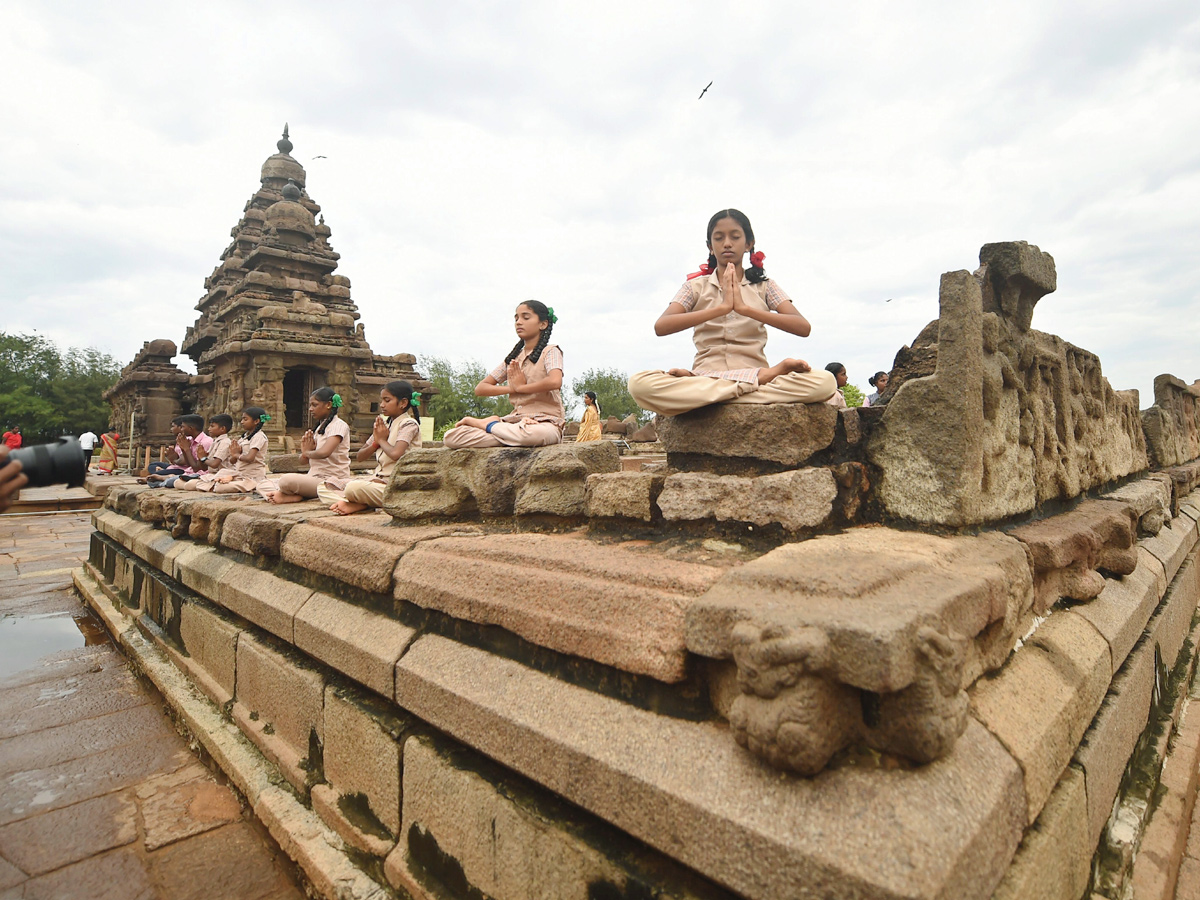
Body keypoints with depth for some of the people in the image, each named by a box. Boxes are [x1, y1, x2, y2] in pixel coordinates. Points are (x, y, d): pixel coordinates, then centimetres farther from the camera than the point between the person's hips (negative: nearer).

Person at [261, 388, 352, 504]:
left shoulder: (338, 425, -7)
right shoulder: (320, 428, 21)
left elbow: (324, 453, -25)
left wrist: (306, 453, -5)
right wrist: (305, 450, 0)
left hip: (332, 482, -9)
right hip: (315, 479, 10)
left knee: (286, 480, -34)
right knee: (262, 486, 3)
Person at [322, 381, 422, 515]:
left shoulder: (409, 424, -7)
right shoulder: (384, 424, 16)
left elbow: (396, 454, -27)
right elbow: (359, 456, 17)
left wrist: (382, 440, -6)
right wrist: (376, 442, -3)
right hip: (377, 478, 9)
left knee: (354, 488, -36)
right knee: (323, 488, 2)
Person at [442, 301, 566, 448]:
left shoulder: (550, 351, 1)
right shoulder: (513, 358, 18)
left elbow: (555, 381, -23)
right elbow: (480, 389, 12)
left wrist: (520, 387, -8)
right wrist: (512, 388, -5)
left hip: (546, 423, -4)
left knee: (532, 434, -45)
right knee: (450, 437, -12)